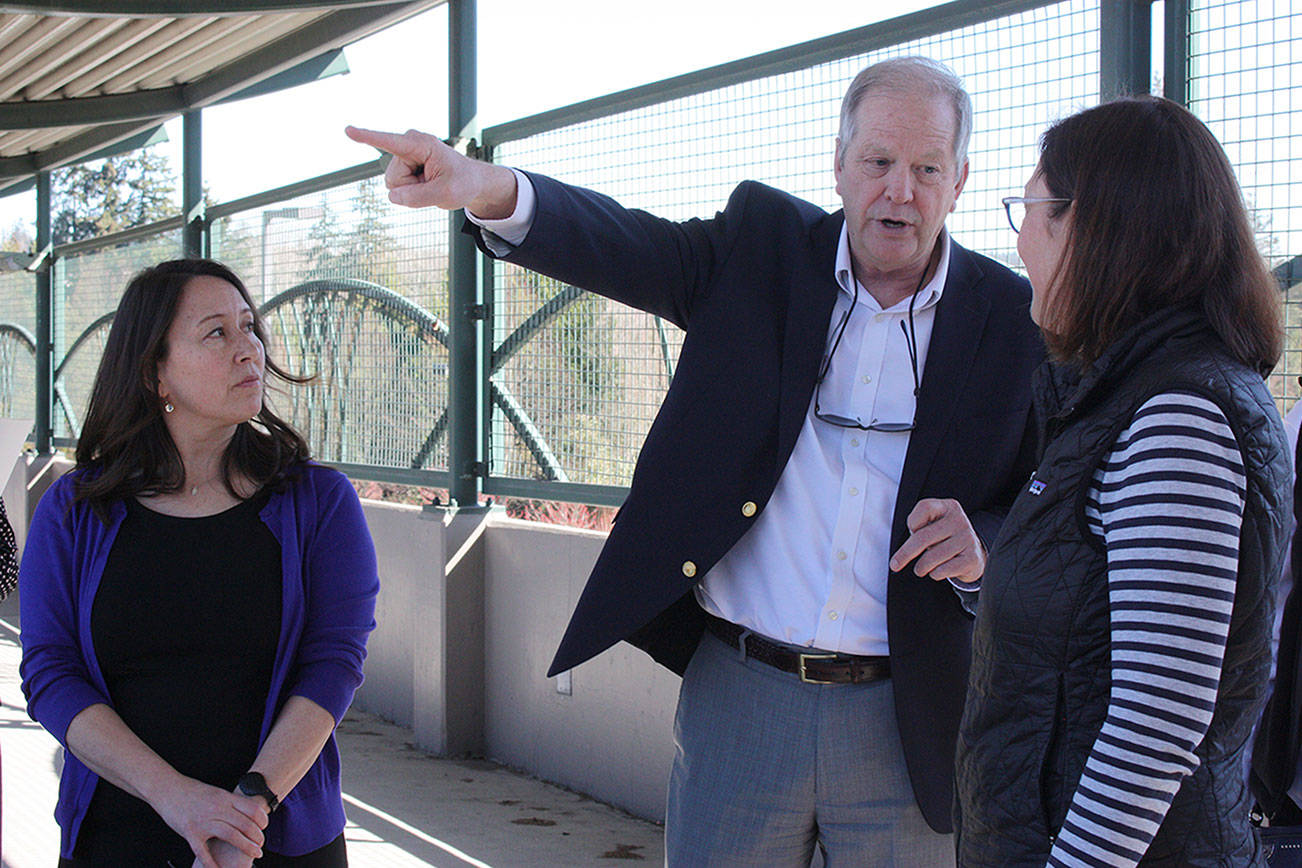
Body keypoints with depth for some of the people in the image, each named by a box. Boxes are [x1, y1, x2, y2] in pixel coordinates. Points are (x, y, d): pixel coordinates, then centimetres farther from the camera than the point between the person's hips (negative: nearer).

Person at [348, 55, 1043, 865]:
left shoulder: (1013, 319, 0)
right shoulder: (764, 246, 3)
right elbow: (620, 244, -12)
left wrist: (982, 547, -18)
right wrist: (490, 188, -31)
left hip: (904, 720, 0)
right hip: (738, 694, 1)